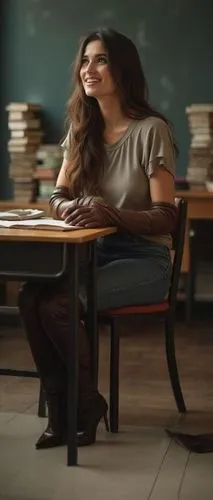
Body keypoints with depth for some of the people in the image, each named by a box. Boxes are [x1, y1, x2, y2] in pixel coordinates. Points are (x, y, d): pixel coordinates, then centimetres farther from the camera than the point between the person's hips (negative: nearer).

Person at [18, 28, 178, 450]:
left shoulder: (151, 130, -13)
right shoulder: (81, 128, 7)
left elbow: (166, 218, -16)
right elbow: (57, 198, 8)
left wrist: (109, 214, -34)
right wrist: (73, 208, -18)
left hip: (144, 260, -5)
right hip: (96, 252, 6)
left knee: (56, 304, -28)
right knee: (30, 296, -24)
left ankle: (85, 404, -2)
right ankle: (61, 410, -9)